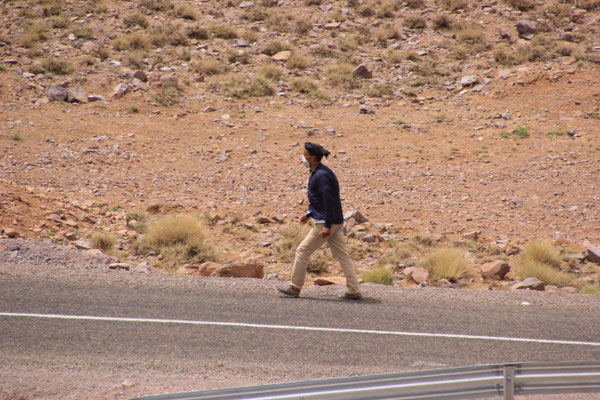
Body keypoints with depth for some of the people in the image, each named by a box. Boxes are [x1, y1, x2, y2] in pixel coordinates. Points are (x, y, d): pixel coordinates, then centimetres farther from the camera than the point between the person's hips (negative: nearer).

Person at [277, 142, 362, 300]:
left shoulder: (321, 175, -19)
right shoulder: (317, 173, 14)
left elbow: (329, 200, -23)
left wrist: (327, 226, -24)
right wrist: (308, 214, 20)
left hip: (326, 222, -10)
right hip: (336, 222, 10)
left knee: (302, 251, 0)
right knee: (342, 256, 8)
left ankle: (295, 288, 8)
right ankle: (354, 291, 8)